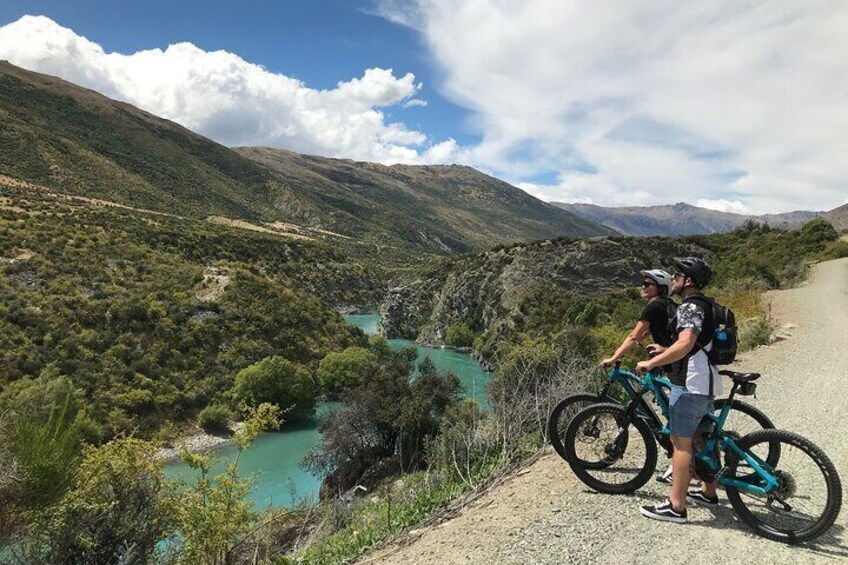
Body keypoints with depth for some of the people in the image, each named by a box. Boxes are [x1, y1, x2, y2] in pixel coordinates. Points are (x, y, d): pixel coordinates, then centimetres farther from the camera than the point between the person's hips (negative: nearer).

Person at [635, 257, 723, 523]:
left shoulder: (691, 306, -16)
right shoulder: (704, 304, 17)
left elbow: (685, 344, -30)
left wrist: (652, 362, -24)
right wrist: (665, 351, 21)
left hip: (689, 384, -11)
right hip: (706, 383, 11)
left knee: (680, 442, -6)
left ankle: (676, 507, -1)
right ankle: (709, 492, 34)